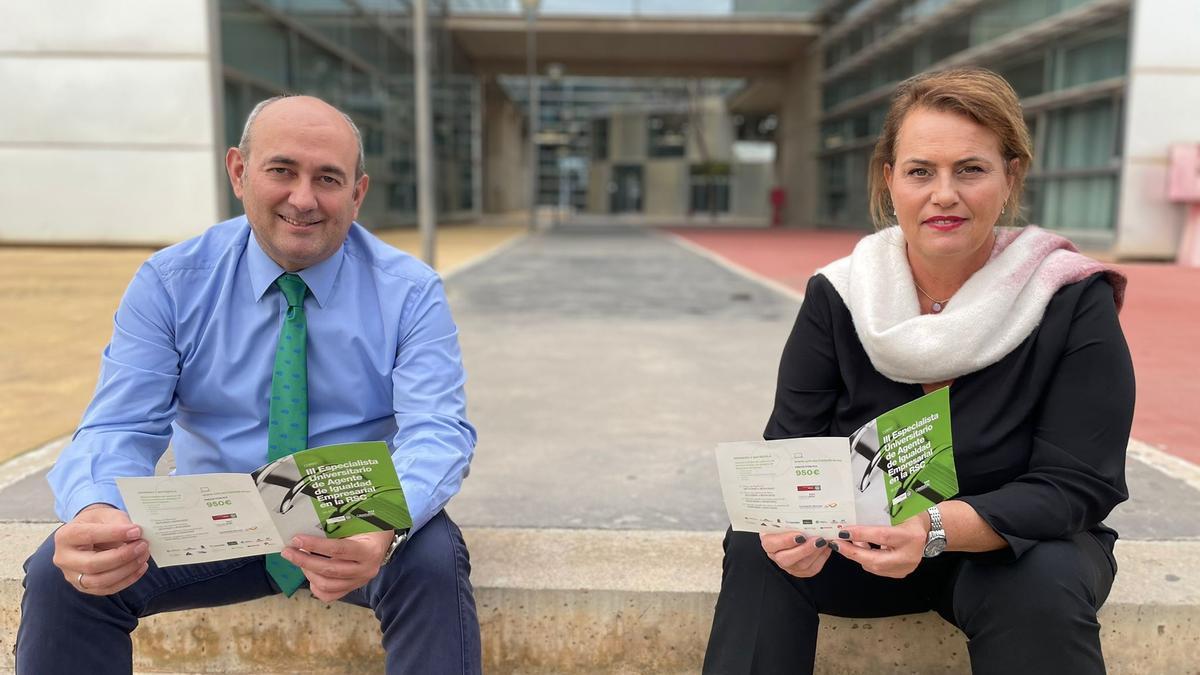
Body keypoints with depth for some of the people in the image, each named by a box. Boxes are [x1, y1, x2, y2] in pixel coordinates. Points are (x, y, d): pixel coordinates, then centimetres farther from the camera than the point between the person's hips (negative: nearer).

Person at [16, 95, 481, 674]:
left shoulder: (410, 292, -8)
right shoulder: (169, 283, -3)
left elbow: (436, 430, -19)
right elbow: (120, 428, -8)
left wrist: (383, 524, -41)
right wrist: (93, 512, -33)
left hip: (354, 530, -1)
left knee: (433, 558, -32)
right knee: (61, 573, -22)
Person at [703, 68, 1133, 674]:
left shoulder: (1074, 303, -16)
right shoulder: (836, 295, -10)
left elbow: (1077, 485, -20)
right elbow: (792, 444, -10)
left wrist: (937, 528, -38)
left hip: (1024, 542, -1)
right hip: (866, 538, 2)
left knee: (1040, 588, -33)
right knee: (757, 545, -23)